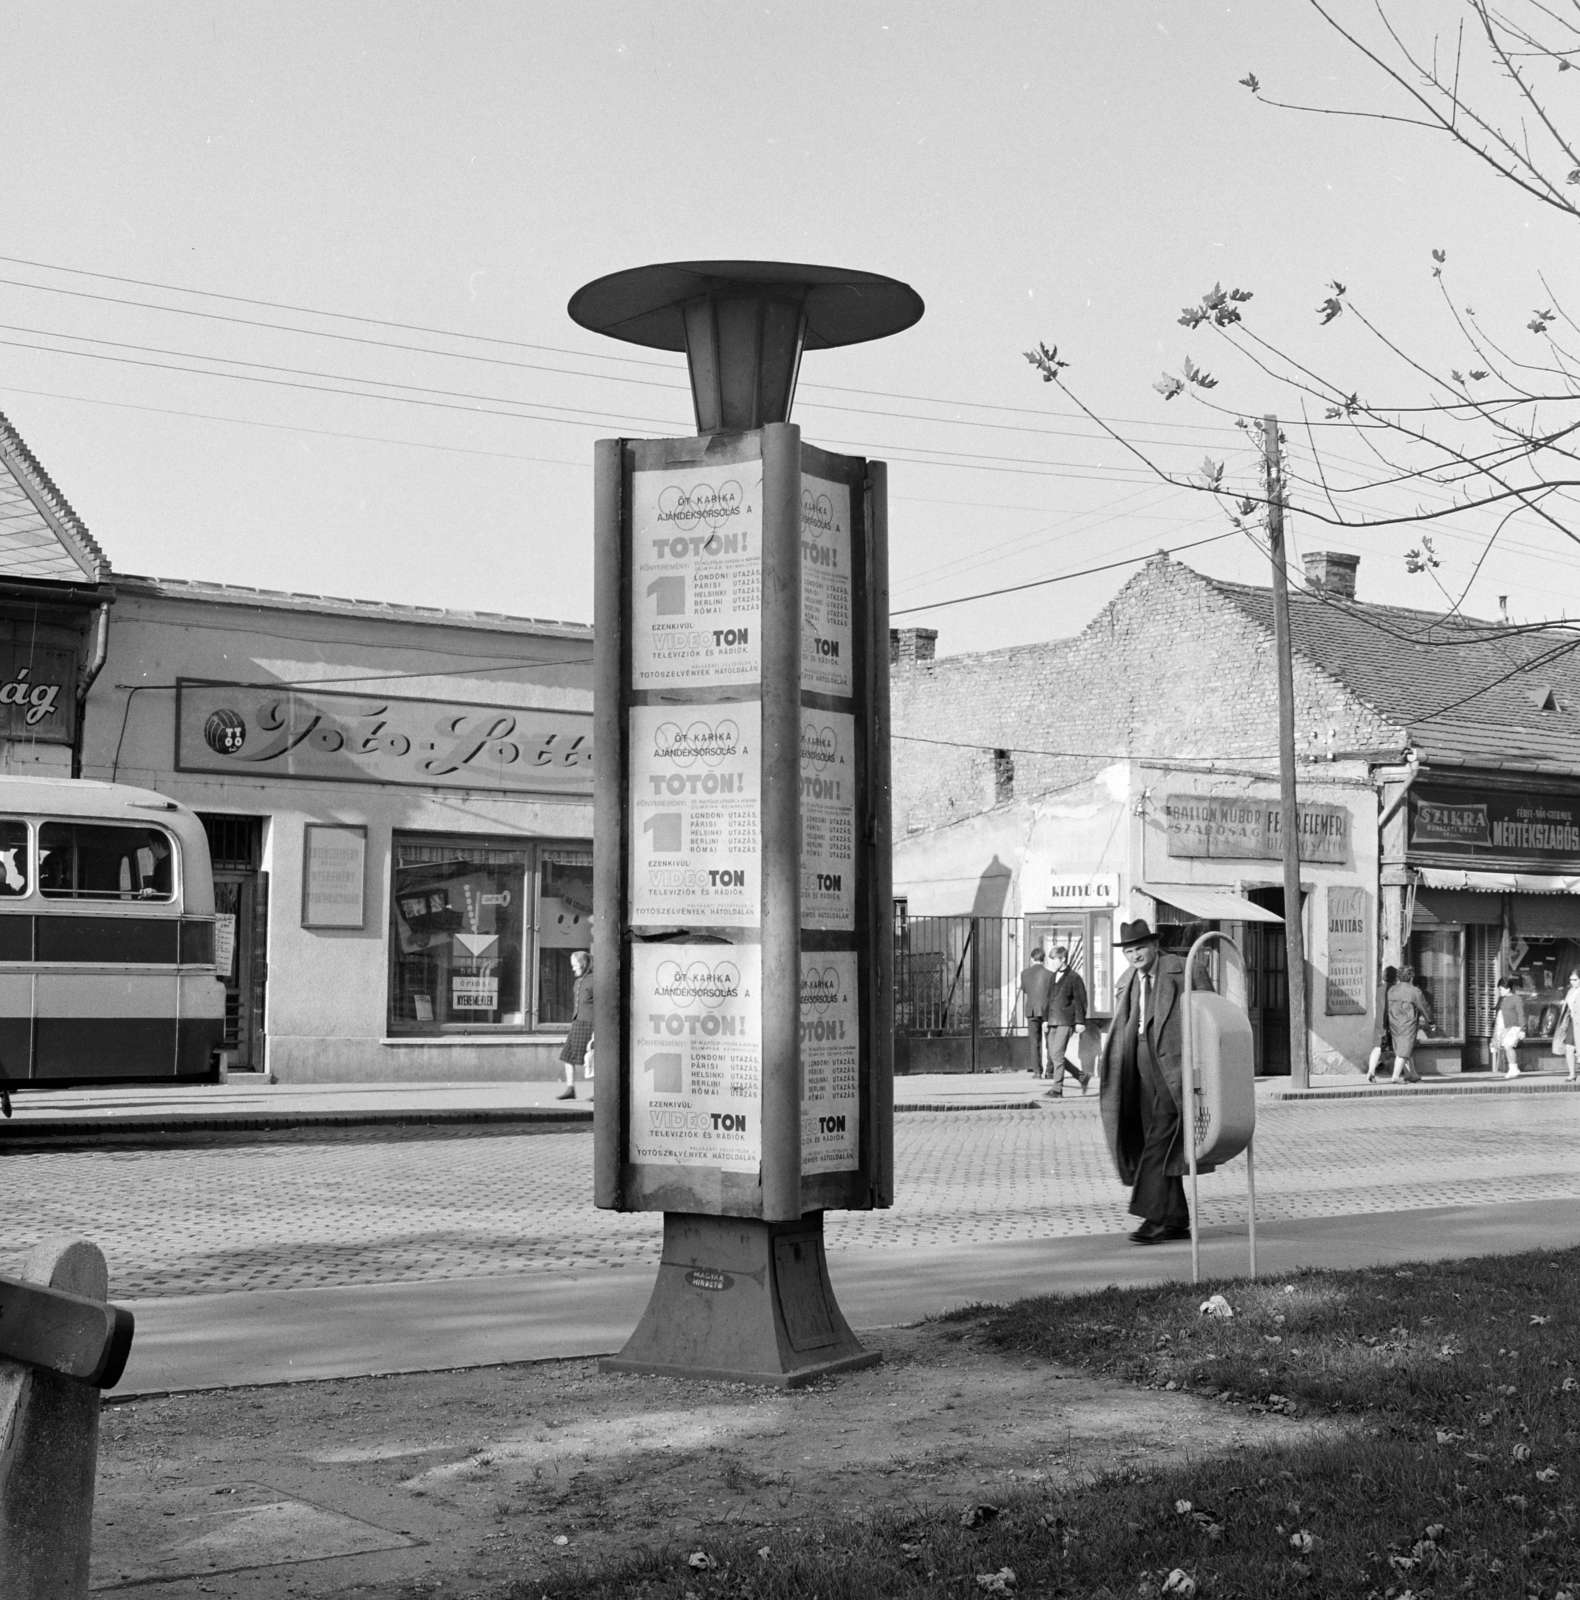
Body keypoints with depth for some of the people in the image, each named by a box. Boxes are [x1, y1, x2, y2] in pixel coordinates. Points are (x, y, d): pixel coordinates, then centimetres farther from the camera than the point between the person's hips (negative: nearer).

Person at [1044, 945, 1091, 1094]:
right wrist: (1046, 1019, 16)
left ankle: (1057, 1089, -5)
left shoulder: (1074, 977, -6)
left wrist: (1080, 1022, -11)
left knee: (1057, 1054, -12)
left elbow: (1080, 1000, -7)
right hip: (1053, 1021, 8)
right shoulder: (1053, 977, 15)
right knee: (1053, 1054, 7)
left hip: (1066, 1022, -8)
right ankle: (1082, 1077, 21)